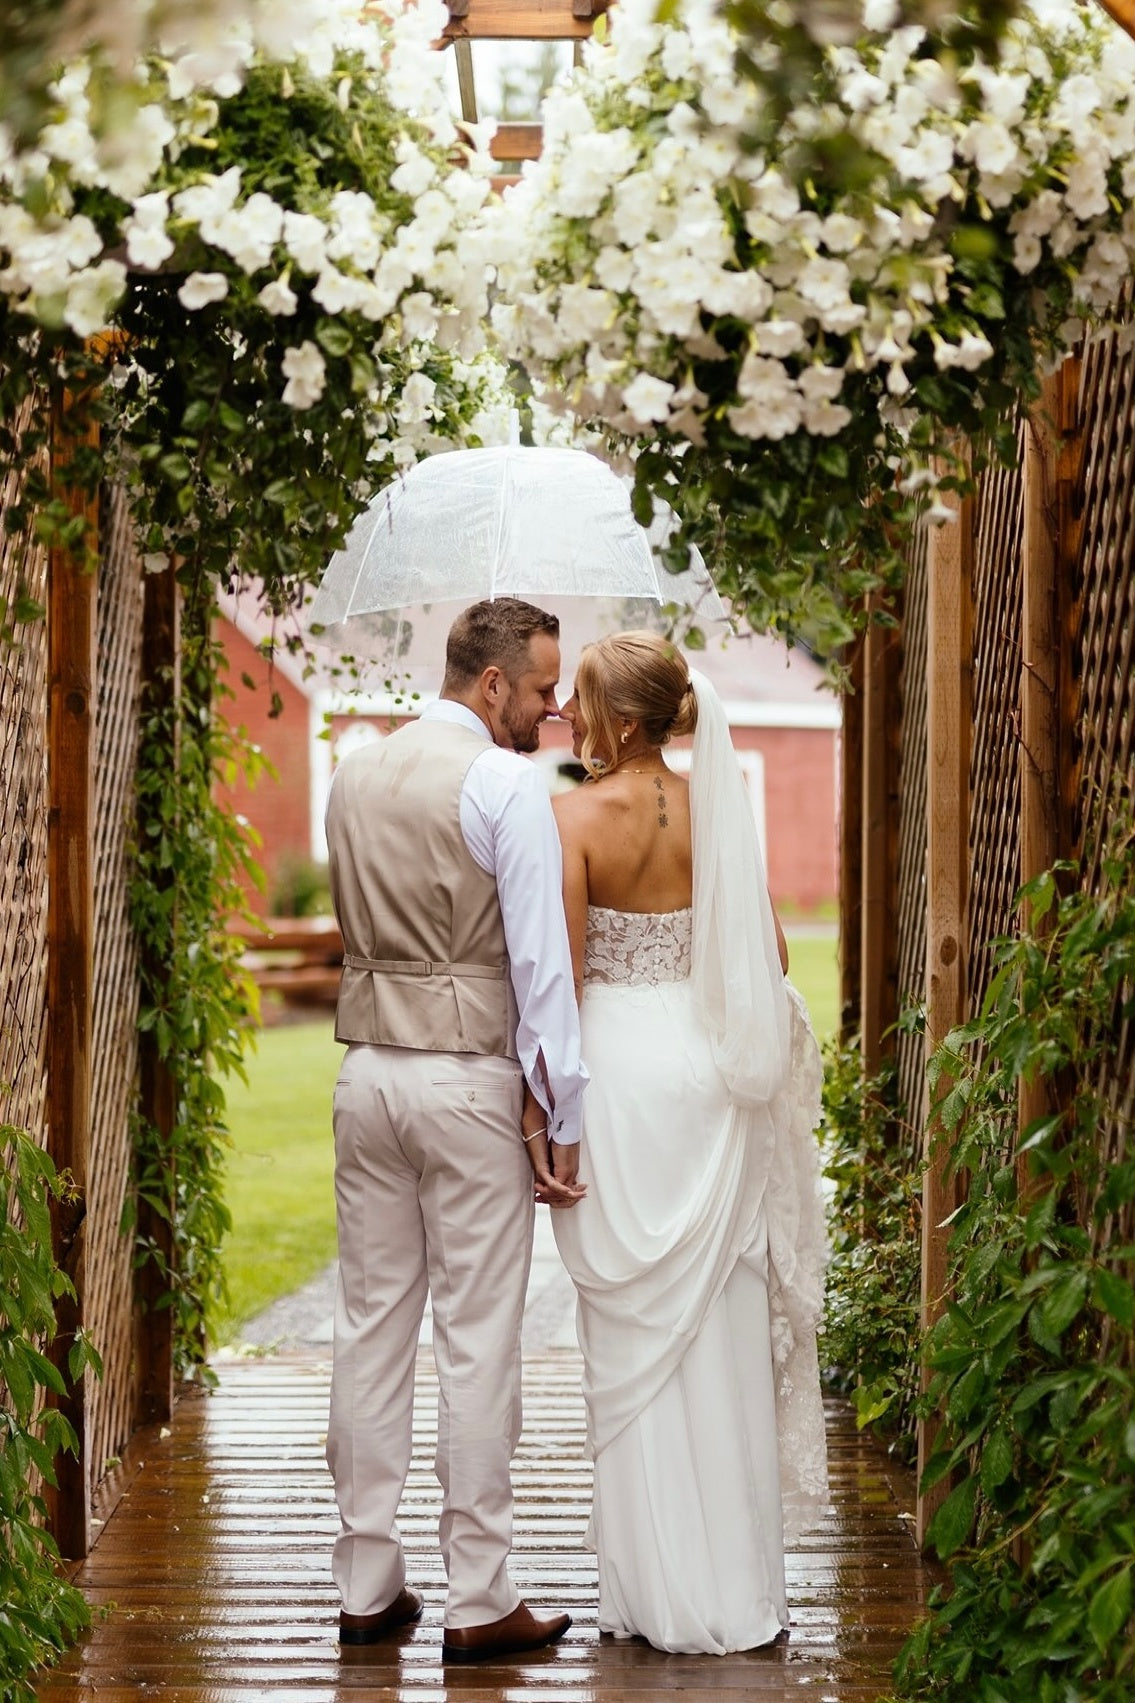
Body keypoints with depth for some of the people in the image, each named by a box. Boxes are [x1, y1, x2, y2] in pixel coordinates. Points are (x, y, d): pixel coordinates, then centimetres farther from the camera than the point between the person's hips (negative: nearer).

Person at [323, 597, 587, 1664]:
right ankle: (478, 1602, 4)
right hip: (470, 1079, -6)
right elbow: (540, 959, -13)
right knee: (477, 1339, -1)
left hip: (368, 1067, 6)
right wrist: (563, 1117, -10)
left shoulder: (354, 775, 10)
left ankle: (366, 1586, 15)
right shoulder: (507, 785, -10)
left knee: (370, 1326, 10)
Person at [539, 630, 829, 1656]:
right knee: (721, 1329, 11)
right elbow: (770, 954, 6)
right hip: (710, 1070, 4)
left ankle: (658, 1593, 9)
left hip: (620, 1067, -4)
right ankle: (738, 1585, 17)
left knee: (637, 1337, 3)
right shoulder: (716, 808, 3)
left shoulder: (576, 816, -11)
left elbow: (562, 977, -13)